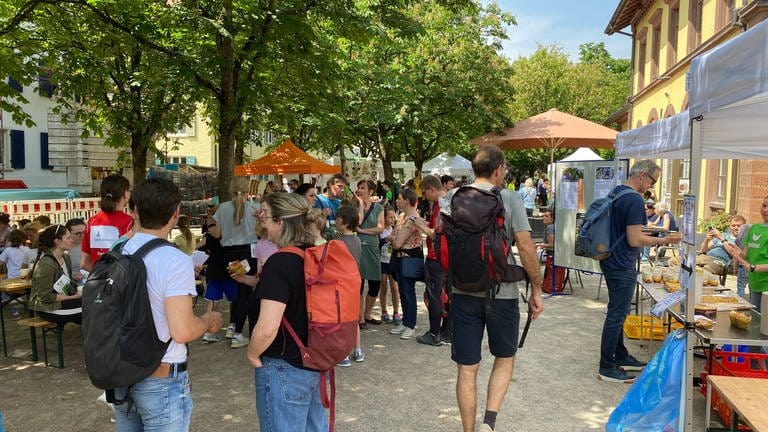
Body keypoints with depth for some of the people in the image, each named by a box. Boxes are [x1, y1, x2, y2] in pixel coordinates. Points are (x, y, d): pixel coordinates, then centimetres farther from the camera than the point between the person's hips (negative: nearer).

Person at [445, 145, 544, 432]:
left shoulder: (452, 198, 2)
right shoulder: (509, 199, -6)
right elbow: (525, 247, -10)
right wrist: (536, 290, -1)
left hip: (462, 291, 2)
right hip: (502, 292, -2)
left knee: (467, 368, 11)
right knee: (505, 357, 20)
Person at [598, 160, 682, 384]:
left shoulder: (616, 192, 9)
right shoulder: (635, 200, -20)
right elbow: (635, 240, -22)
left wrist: (651, 238, 22)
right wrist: (662, 240, -11)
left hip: (611, 262, 10)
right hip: (623, 267, -10)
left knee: (617, 313, 20)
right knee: (616, 316, -1)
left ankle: (621, 357, 34)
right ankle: (607, 368, 8)